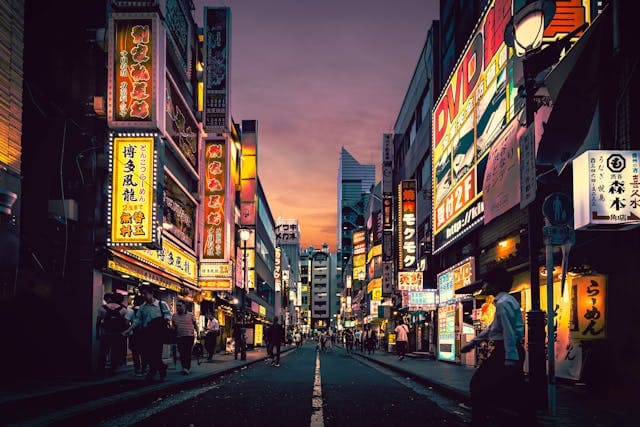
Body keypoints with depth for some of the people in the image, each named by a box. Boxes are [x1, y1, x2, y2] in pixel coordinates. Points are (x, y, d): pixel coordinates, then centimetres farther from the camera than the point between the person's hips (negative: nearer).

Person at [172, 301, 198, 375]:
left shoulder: (190, 315, 2)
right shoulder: (174, 316, 10)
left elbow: (195, 324, 9)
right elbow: (173, 326, 18)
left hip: (189, 336, -3)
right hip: (179, 337, 3)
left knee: (188, 353, -10)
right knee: (182, 354, 5)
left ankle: (186, 369, -11)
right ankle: (185, 368, 16)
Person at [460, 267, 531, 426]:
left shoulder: (503, 302, -14)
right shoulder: (506, 300, 19)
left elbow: (509, 332, -22)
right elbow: (492, 328, 25)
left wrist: (510, 359, -26)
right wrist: (472, 343, 28)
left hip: (506, 351, -10)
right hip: (513, 352, 10)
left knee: (479, 385, 0)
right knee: (513, 392, 11)